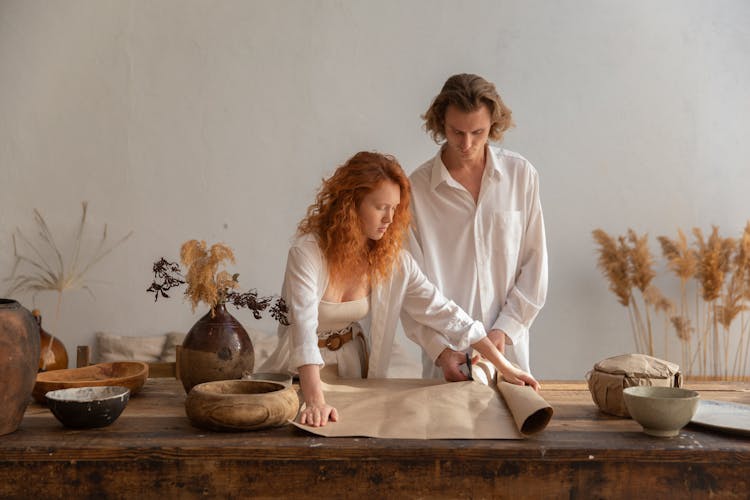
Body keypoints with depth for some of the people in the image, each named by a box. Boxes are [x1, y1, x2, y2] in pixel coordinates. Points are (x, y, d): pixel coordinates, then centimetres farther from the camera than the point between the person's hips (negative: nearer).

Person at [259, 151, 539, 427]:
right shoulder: (307, 252, -21)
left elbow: (440, 311, -5)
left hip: (353, 368, 3)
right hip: (301, 376, -3)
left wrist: (503, 366, -8)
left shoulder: (392, 257, -7)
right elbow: (304, 328, -31)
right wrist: (316, 402, -43)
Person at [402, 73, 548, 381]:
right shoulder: (417, 188, -5)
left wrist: (505, 329, -6)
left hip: (508, 347, 2)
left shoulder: (521, 175, 0)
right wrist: (439, 349, -12)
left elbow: (534, 263, 2)